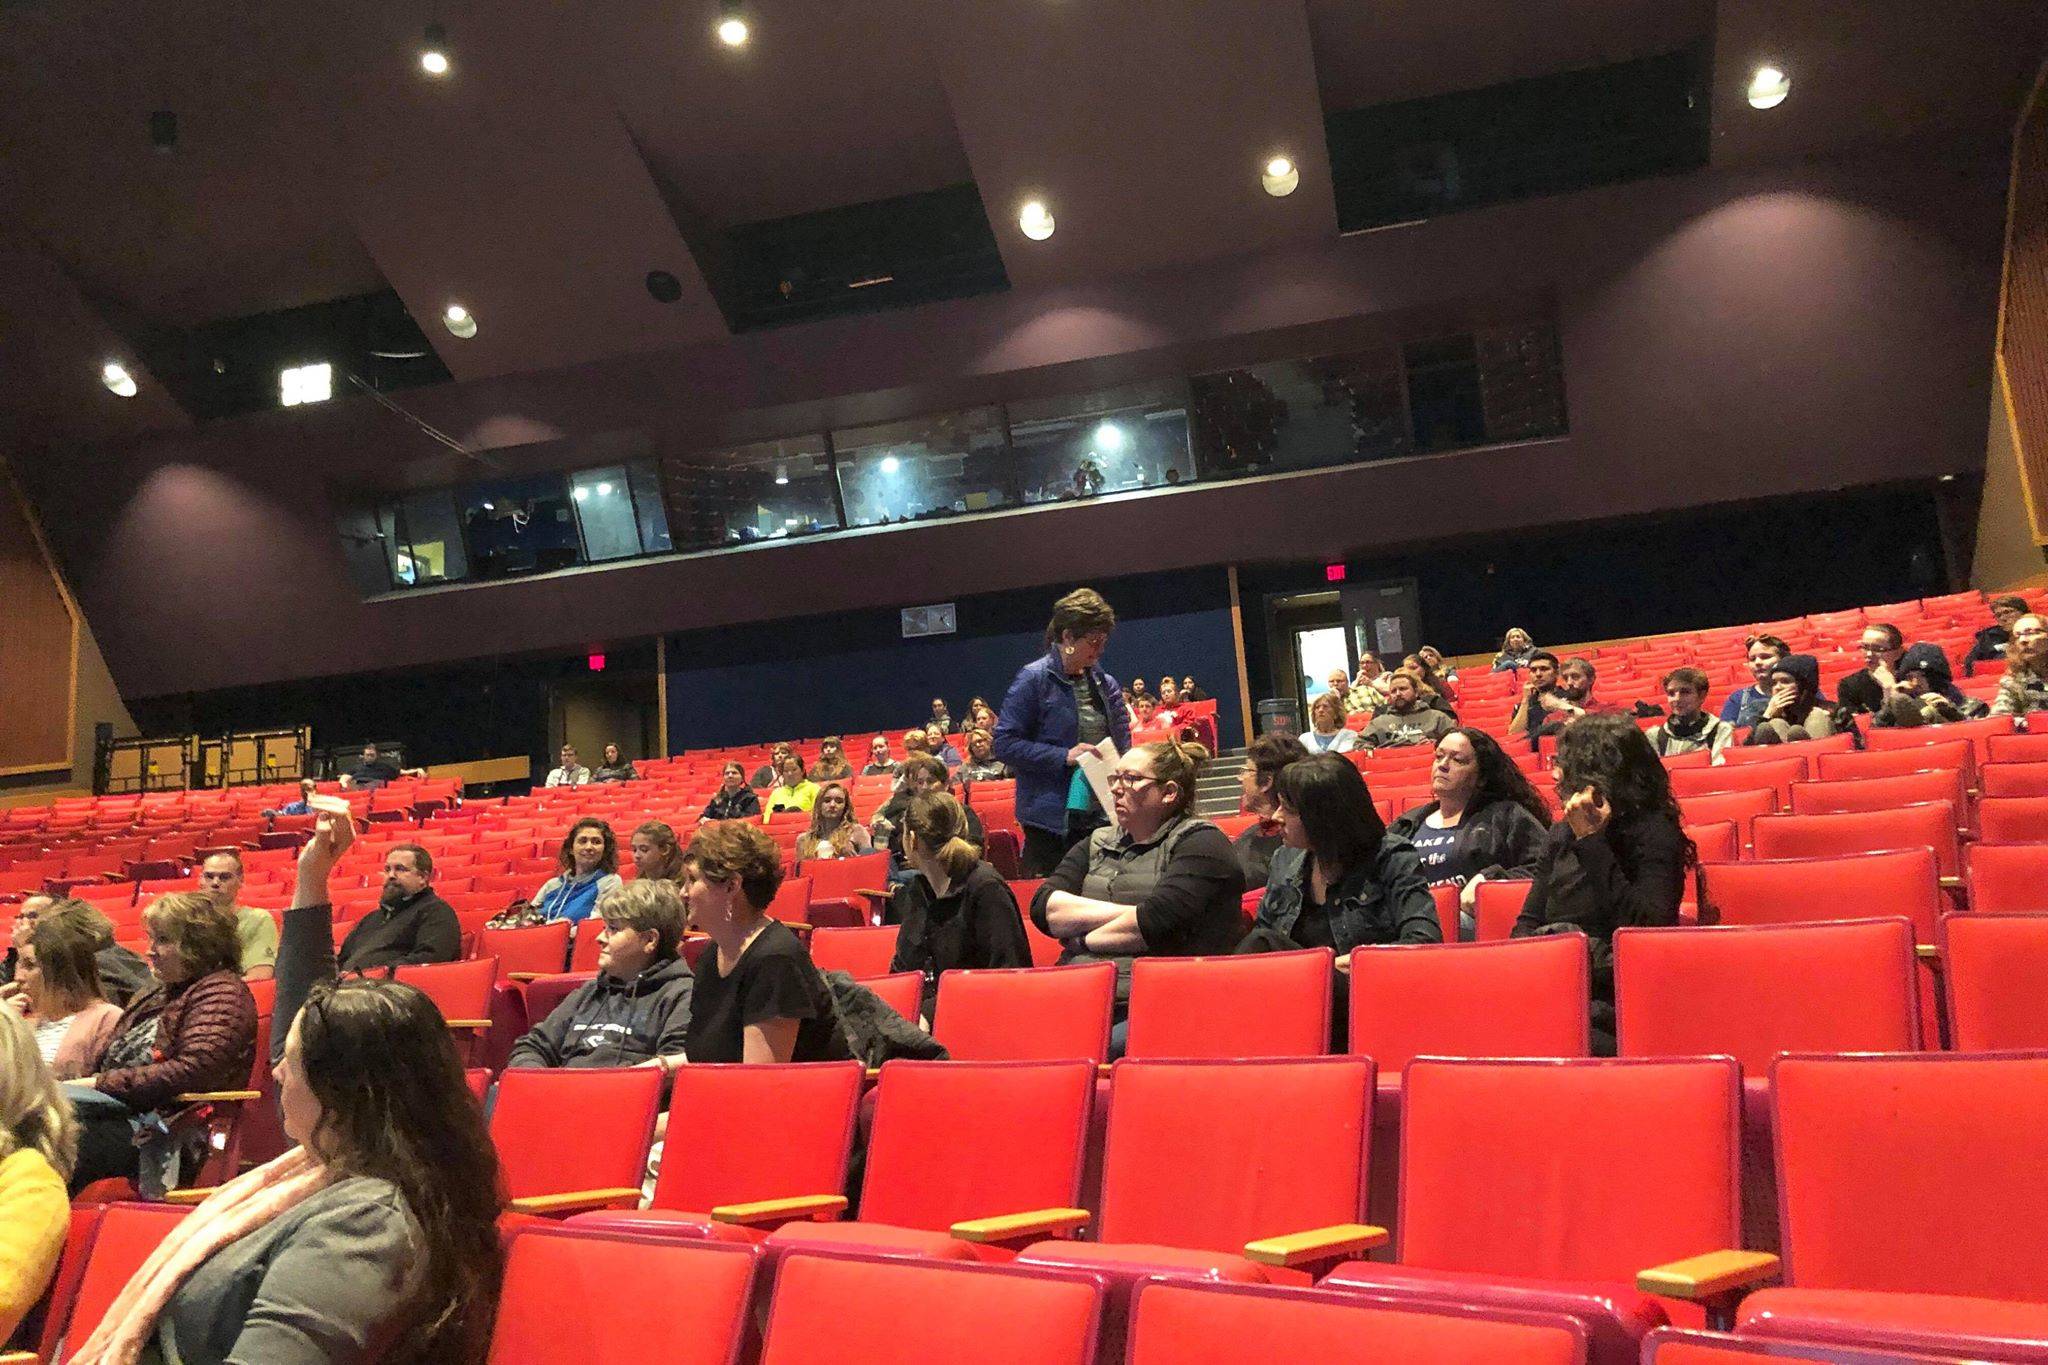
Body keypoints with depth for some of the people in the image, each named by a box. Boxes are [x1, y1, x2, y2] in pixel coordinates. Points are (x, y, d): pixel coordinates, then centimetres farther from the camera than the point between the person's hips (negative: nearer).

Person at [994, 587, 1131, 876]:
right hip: (1052, 820, -5)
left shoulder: (1106, 685, 11)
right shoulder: (1034, 679, -7)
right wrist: (1064, 757, -18)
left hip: (1101, 818, 5)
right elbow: (1005, 744, -12)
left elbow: (1123, 749, 18)